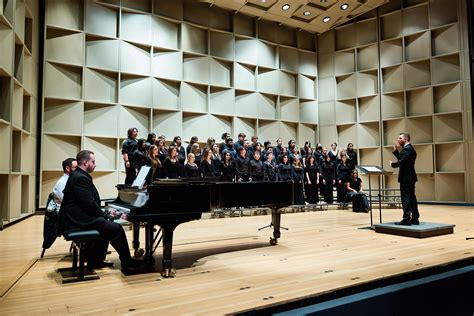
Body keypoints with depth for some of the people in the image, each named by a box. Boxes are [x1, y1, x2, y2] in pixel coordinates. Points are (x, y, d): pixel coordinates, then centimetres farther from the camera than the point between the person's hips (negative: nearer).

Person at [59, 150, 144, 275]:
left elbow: (91, 201, 15)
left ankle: (95, 260, 24)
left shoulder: (78, 175, 15)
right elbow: (89, 204, -23)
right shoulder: (81, 178, -18)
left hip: (79, 216, 11)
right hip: (80, 221, -11)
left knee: (107, 225, 23)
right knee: (116, 229, -13)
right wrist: (105, 215, -10)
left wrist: (104, 213, 6)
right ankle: (128, 264, -2)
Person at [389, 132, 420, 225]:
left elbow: (401, 162, -23)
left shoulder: (407, 149, -15)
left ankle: (406, 219, -5)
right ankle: (415, 218, 16)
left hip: (406, 177, -10)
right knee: (411, 197, 11)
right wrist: (395, 150, 10)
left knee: (405, 198, -7)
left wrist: (392, 164, -5)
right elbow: (401, 158, 16)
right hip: (410, 177, 10)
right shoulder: (410, 148, 17)